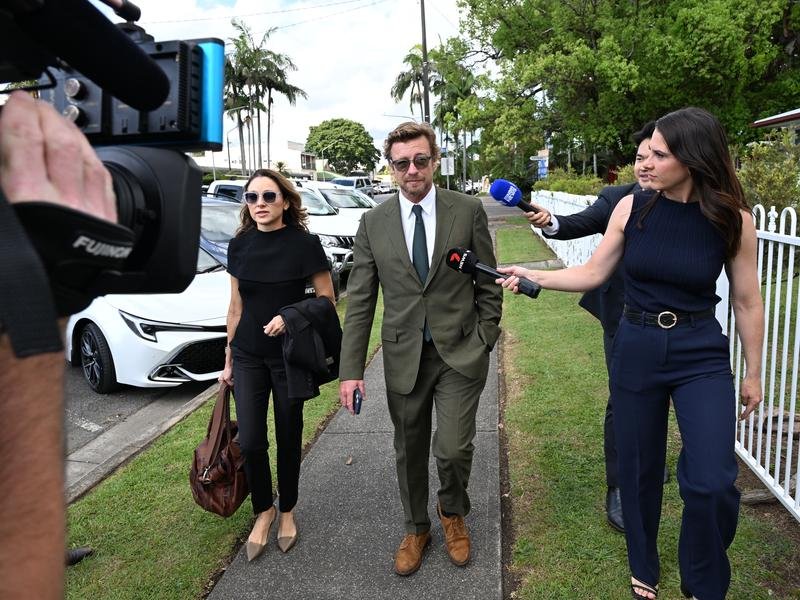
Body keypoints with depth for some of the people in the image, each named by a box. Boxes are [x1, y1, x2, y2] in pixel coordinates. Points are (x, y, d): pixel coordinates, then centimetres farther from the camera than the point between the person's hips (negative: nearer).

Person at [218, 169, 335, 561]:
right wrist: (228, 359, 12)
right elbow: (236, 307, 9)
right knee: (250, 442, 1)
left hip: (289, 355, -3)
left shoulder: (304, 244, -11)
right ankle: (263, 511, 26)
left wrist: (289, 317, -20)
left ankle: (287, 512, 32)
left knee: (288, 439, 9)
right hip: (248, 356, 3)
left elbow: (327, 299, -5)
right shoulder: (240, 245, 1)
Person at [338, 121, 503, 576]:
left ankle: (453, 511, 28)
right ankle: (416, 529, 40)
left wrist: (485, 342, -2)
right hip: (404, 356, 2)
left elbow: (488, 284, 3)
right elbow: (360, 301, -1)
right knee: (410, 452, 14)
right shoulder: (374, 222, 0)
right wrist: (351, 369, -4)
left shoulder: (469, 211, -4)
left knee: (453, 449, -7)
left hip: (460, 352, -1)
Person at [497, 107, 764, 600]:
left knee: (711, 483, -11)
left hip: (701, 356, -2)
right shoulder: (632, 208, -5)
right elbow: (593, 274, 2)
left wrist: (753, 374, 5)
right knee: (639, 469, 13)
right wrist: (533, 277, -8)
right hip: (636, 351, 2)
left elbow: (748, 303, -1)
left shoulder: (733, 220, -9)